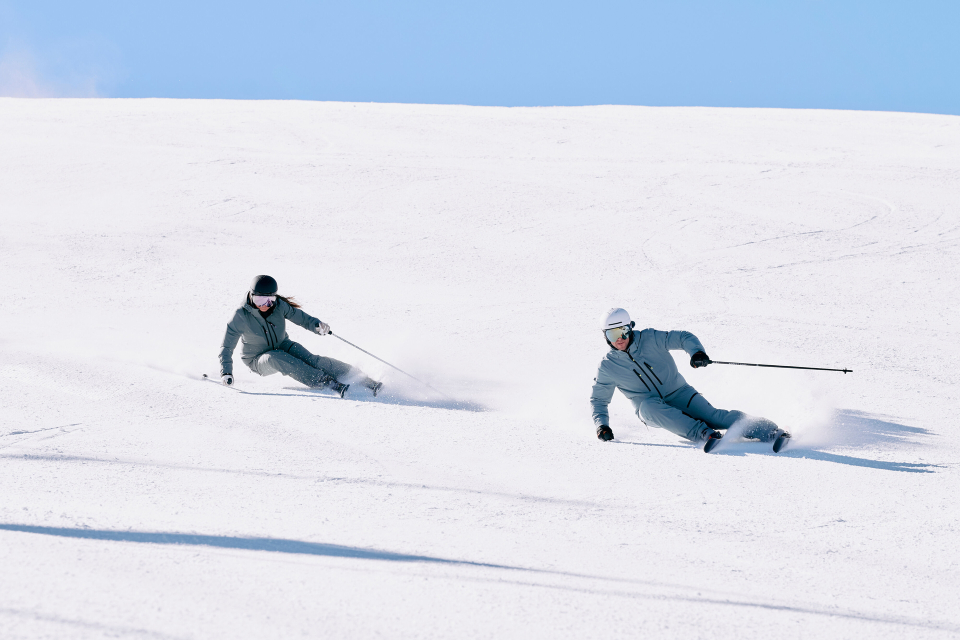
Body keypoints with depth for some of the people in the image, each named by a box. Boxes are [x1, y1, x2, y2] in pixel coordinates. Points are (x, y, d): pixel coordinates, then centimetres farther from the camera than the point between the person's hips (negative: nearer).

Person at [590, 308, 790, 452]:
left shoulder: (649, 339, -6)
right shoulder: (608, 367, -1)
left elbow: (682, 338, -10)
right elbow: (599, 400, 12)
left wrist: (696, 352, -32)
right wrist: (601, 425, -5)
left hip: (679, 395, -1)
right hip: (650, 409, 1)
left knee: (710, 415, -25)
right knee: (650, 405, -36)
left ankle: (771, 432, -35)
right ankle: (704, 434, -47)